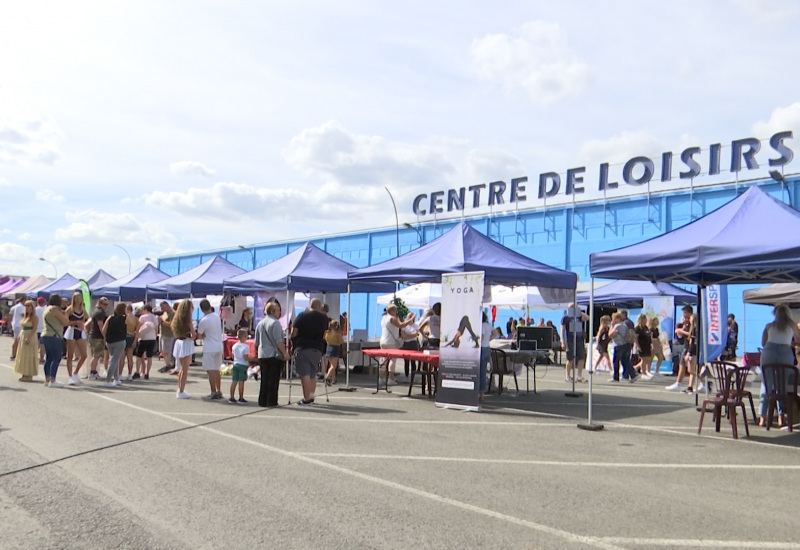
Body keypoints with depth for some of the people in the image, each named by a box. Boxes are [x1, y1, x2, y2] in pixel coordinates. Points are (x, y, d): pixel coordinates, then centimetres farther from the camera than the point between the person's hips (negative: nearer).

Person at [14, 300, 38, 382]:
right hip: (23, 337, 9)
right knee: (23, 356, 10)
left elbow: (35, 328, -20)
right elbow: (23, 327, 19)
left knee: (29, 356, -7)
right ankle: (25, 374, 15)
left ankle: (29, 375, -4)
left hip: (30, 337, -9)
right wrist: (20, 336, 11)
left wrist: (29, 338, -27)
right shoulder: (25, 316, 15)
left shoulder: (34, 317, -11)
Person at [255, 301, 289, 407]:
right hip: (275, 355, -7)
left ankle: (262, 401, 13)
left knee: (264, 379, 12)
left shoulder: (259, 324, 13)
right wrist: (285, 353, -13)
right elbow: (279, 341, -17)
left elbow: (257, 342, 20)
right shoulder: (275, 323, -11)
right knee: (273, 380, -1)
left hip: (262, 356, 7)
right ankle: (271, 401, -1)